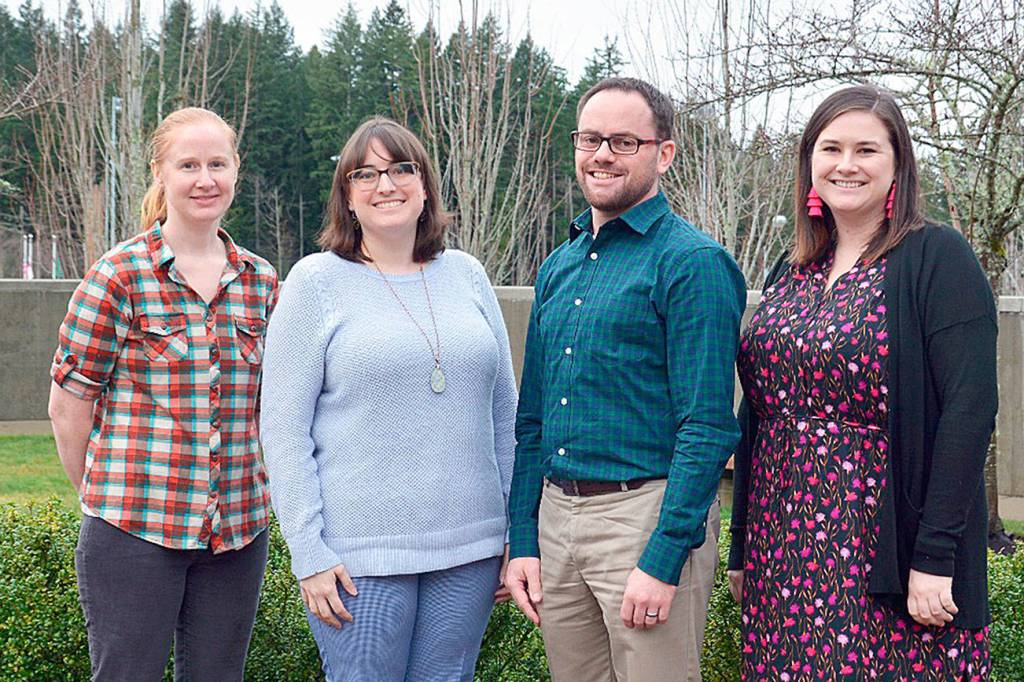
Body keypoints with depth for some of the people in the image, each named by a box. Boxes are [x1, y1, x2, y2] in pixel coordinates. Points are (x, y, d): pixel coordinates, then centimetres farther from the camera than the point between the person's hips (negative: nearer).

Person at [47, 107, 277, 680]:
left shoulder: (261, 282, 8)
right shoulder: (120, 275, -6)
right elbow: (69, 403, -3)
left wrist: (251, 491, 10)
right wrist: (106, 498, 3)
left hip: (238, 528, 4)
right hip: (133, 533, -4)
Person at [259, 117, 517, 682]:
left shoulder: (466, 275, 10)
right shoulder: (317, 281, -1)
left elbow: (505, 414, 13)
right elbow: (283, 428, -4)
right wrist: (308, 552, -10)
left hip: (469, 549, 4)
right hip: (361, 553, -3)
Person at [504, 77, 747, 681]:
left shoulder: (693, 262, -10)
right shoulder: (559, 268, 12)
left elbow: (708, 428, -15)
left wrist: (662, 560, -20)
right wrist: (523, 542, 10)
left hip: (647, 516, -7)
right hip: (556, 517, 7)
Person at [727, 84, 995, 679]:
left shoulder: (936, 258, -6)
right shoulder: (792, 272, 13)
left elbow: (969, 411, -14)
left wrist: (935, 558, -19)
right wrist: (743, 551, 14)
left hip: (884, 558, -5)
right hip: (784, 555, 6)